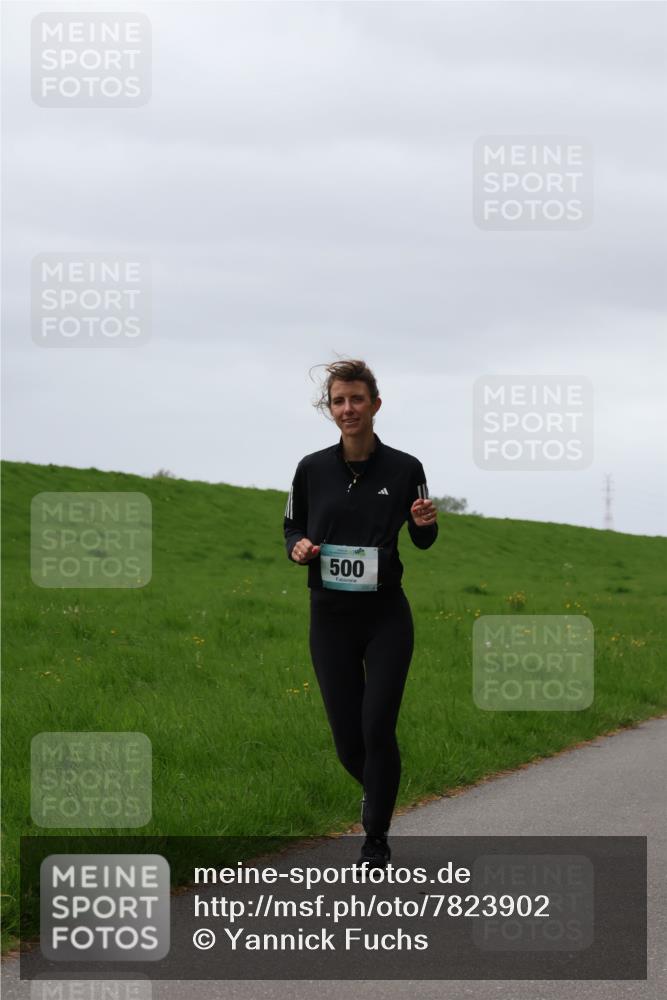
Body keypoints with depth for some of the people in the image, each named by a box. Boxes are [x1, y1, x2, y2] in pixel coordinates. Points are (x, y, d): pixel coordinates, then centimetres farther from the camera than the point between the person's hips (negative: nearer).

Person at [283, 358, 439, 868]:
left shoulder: (405, 469, -5)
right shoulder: (312, 469, -1)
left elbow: (423, 540, 7)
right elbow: (293, 527, 12)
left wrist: (426, 523, -15)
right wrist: (298, 547, -10)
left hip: (387, 617, -2)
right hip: (331, 617, 2)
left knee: (378, 729, -10)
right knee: (348, 739, 4)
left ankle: (376, 839, 6)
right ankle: (376, 791, 38)